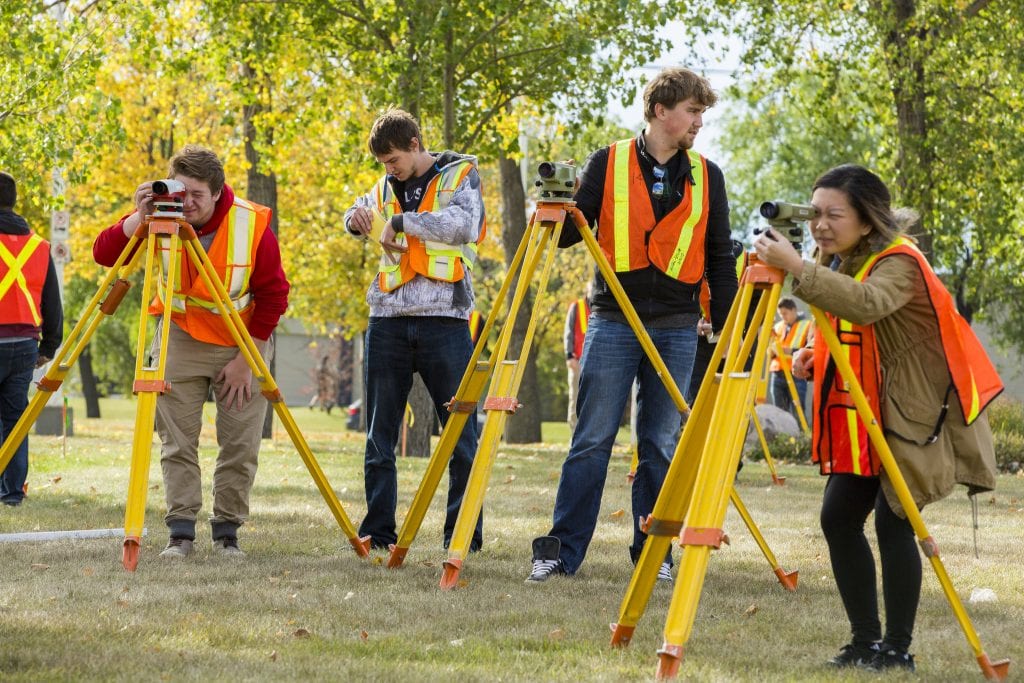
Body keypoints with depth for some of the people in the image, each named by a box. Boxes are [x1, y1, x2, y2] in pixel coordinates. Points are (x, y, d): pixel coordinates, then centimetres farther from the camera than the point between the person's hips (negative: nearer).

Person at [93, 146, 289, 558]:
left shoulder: (252, 224, -19)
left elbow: (273, 296, -10)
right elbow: (104, 254, -18)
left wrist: (247, 359, -11)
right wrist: (140, 218, -34)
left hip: (244, 343, -1)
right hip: (180, 339, 1)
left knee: (241, 446, -2)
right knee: (177, 442, -5)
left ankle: (227, 531, 8)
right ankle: (180, 531, -1)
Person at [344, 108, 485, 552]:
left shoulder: (459, 175, 3)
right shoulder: (385, 187, 16)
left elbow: (464, 224, -15)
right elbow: (358, 217, 33)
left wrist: (402, 221, -14)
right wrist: (356, 219, 10)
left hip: (443, 319, -5)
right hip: (388, 320, 5)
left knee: (460, 436, -2)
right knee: (379, 437, 4)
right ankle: (377, 532, 10)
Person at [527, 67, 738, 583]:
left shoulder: (706, 177, 8)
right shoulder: (607, 164, 2)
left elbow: (720, 259, 11)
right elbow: (570, 233, 4)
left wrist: (727, 329, 6)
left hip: (676, 328, 2)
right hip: (612, 322, -2)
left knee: (661, 444, 5)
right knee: (592, 440, -3)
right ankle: (561, 550, 1)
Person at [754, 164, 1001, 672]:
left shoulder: (898, 263, -20)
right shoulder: (835, 261, 6)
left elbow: (868, 304, -43)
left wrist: (798, 268, -48)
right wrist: (816, 353, 1)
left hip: (912, 417, -9)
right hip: (860, 420, 9)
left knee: (893, 522, -12)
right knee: (838, 517, 3)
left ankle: (897, 649, -3)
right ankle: (865, 641, 12)